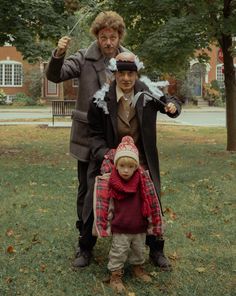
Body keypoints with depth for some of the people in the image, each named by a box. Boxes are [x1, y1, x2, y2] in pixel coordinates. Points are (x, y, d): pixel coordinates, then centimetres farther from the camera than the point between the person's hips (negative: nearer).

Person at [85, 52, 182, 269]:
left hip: (141, 161, 1)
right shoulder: (101, 100, -13)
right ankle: (86, 248, 29)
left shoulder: (148, 94, -10)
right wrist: (103, 152, -24)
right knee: (95, 204, 4)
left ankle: (156, 250, 32)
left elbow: (169, 100, 10)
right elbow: (95, 134, -5)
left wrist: (173, 106, -14)